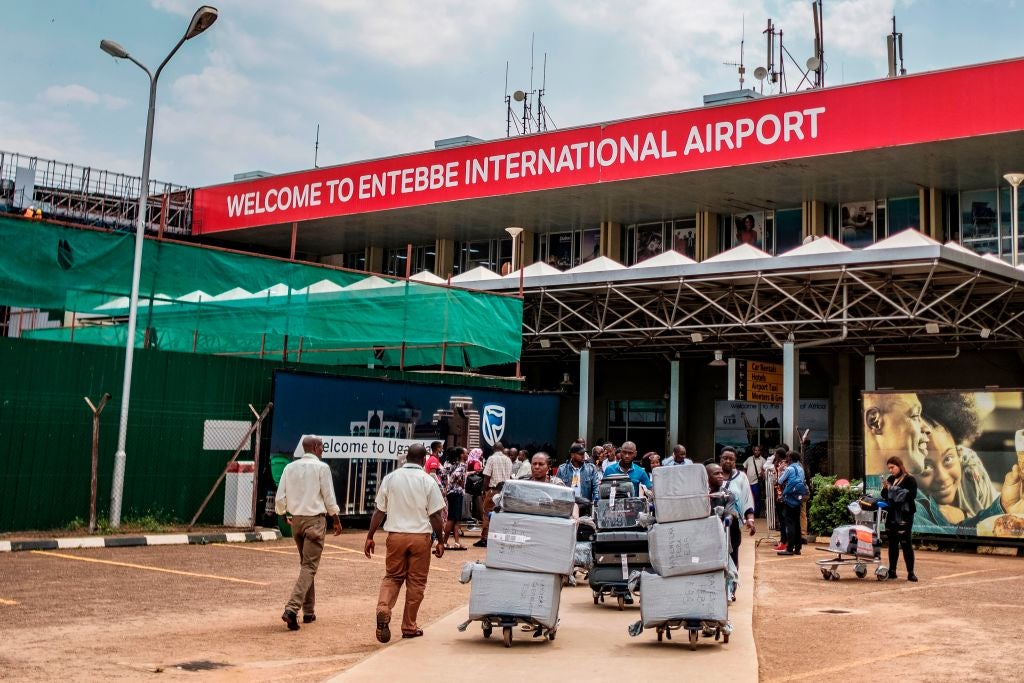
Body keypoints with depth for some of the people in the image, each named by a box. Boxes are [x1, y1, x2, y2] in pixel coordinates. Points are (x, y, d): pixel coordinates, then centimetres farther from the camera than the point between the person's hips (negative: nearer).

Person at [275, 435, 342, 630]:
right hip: (315, 520, -6)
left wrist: (284, 513, 22)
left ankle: (308, 612, 20)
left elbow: (280, 497, 5)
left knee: (305, 564, 18)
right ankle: (292, 608, -21)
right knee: (309, 566, -5)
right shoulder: (321, 467, -8)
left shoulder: (290, 467, 6)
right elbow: (329, 497, -7)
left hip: (296, 519, 6)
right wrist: (337, 519, 5)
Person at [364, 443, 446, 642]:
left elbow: (379, 511, 4)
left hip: (396, 535, 2)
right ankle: (409, 627, 14)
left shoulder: (391, 478, 3)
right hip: (420, 537, -2)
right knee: (416, 582, 9)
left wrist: (370, 537, 10)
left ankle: (383, 609, -11)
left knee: (392, 577, 15)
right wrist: (440, 541, 5)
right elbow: (435, 515, -4)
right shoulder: (427, 481, -4)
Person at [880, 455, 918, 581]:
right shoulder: (890, 479, 13)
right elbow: (884, 497, 16)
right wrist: (885, 489, -4)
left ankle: (910, 573, -1)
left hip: (904, 516, -6)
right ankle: (892, 571, 14)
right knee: (892, 544, 9)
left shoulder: (909, 479, -6)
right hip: (891, 515, 6)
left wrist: (894, 490, -19)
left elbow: (912, 495, -19)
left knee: (906, 543, -5)